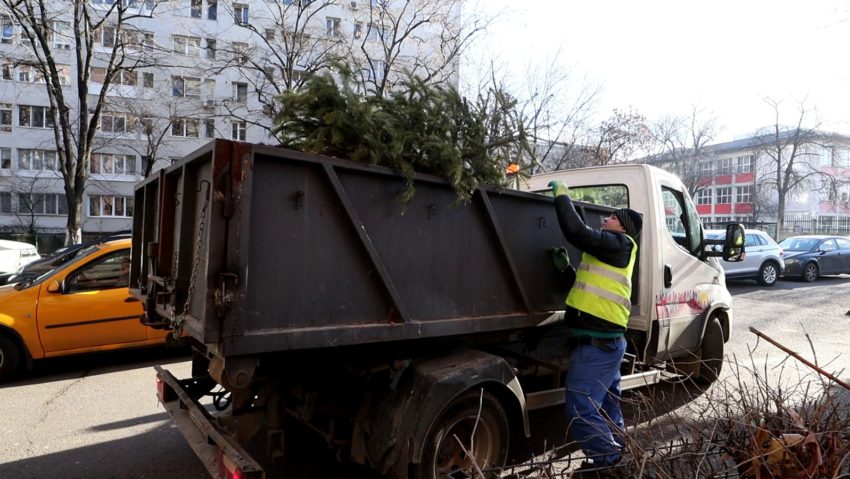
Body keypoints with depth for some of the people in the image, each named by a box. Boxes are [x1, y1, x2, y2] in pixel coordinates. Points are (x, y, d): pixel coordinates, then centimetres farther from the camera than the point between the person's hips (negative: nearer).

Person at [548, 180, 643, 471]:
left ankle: (610, 463, 2)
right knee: (607, 407, 20)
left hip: (597, 343, -10)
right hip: (606, 340, 10)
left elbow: (577, 232, -24)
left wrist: (561, 195, -13)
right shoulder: (613, 252, 20)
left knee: (581, 410, -7)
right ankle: (616, 459, 32)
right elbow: (587, 286, 26)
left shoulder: (619, 243, -9)